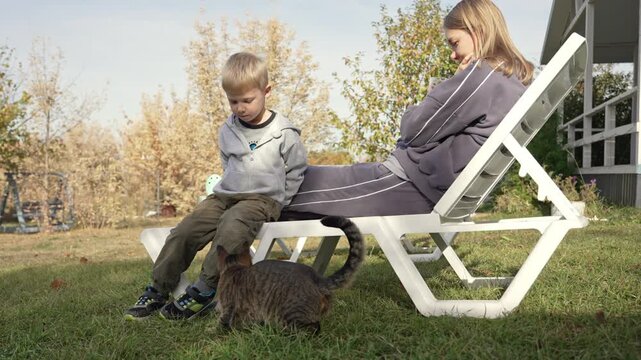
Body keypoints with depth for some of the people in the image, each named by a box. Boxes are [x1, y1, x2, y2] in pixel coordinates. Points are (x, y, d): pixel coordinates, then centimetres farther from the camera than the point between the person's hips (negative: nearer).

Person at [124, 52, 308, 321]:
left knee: (230, 230, -36)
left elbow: (296, 170, 4)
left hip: (262, 199, -5)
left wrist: (277, 202, -1)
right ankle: (157, 291, -1)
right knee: (184, 231, -14)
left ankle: (203, 292, -25)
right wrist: (226, 190, 13)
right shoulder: (227, 131, 9)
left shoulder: (283, 134, -5)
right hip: (225, 195, 5)